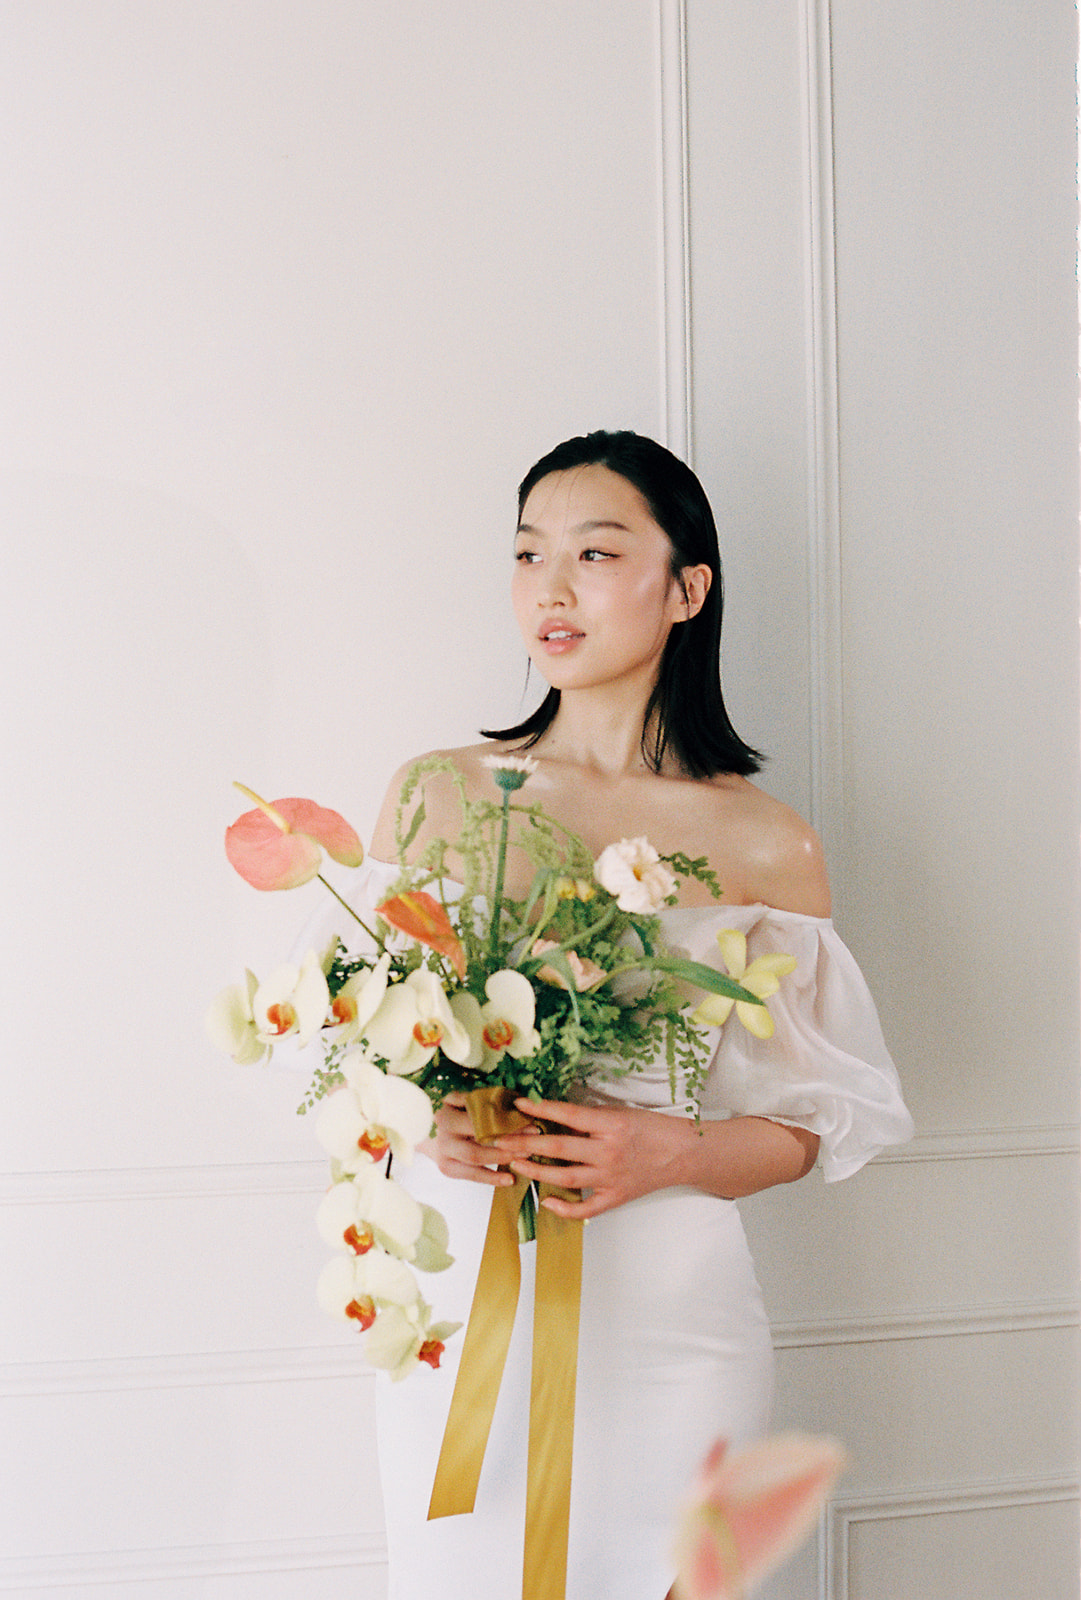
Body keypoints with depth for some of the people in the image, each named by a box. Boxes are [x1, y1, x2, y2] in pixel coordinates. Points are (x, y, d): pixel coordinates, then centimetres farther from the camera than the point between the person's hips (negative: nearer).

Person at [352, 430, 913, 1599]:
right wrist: (433, 1122, -11)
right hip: (456, 1298, 2)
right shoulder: (435, 796, 3)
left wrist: (670, 1153, -16)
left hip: (665, 1316, -1)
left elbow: (805, 1126, 3)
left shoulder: (766, 848, -1)